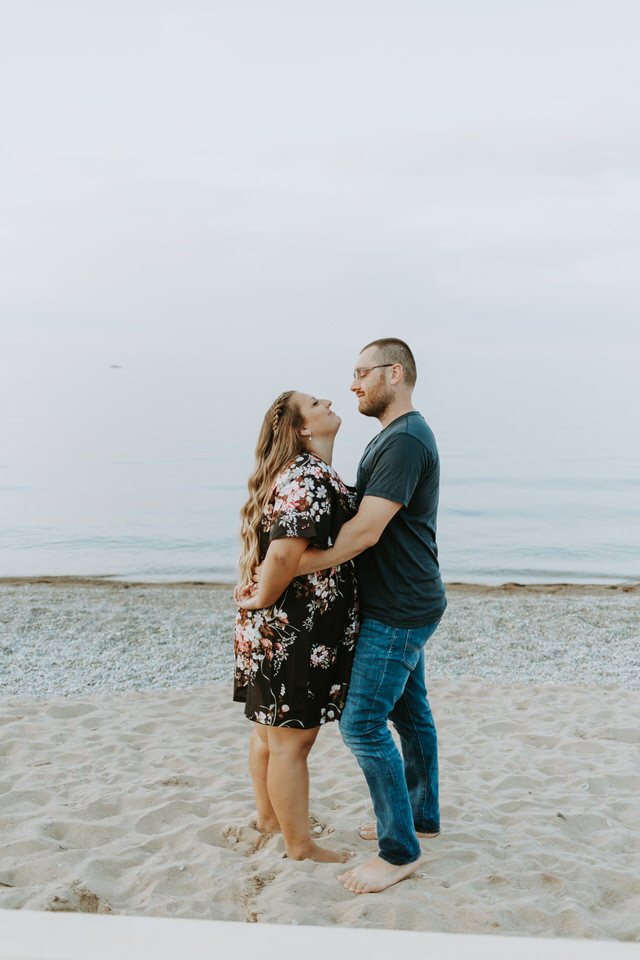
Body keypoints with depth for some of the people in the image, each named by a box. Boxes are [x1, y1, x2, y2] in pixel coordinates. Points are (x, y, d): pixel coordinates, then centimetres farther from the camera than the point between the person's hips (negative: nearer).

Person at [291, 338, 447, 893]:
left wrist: (283, 572, -25)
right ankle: (422, 816, 34)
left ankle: (400, 851, 4)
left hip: (398, 612, -10)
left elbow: (366, 531, -28)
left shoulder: (405, 441, -20)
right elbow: (362, 518, 18)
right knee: (409, 712, 19)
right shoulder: (396, 437, 15)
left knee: (363, 722, -7)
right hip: (403, 604, 10)